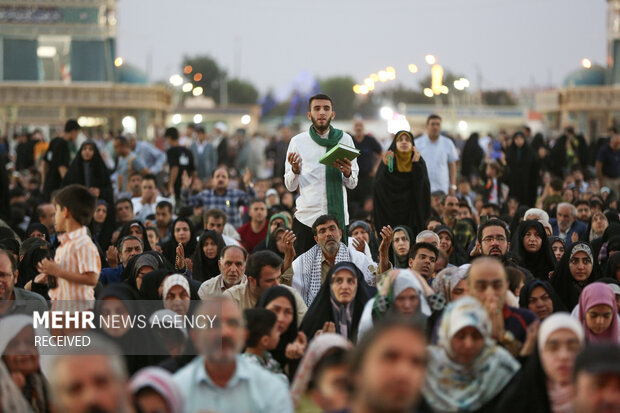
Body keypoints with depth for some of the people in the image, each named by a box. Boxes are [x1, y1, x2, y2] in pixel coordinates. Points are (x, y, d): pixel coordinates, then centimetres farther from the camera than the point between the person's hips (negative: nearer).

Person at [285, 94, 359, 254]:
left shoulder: (345, 139, 10)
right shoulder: (297, 141, 7)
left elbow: (353, 184, 10)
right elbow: (290, 186, 5)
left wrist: (347, 173, -12)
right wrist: (295, 170, -16)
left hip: (337, 217, 1)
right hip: (306, 216, -1)